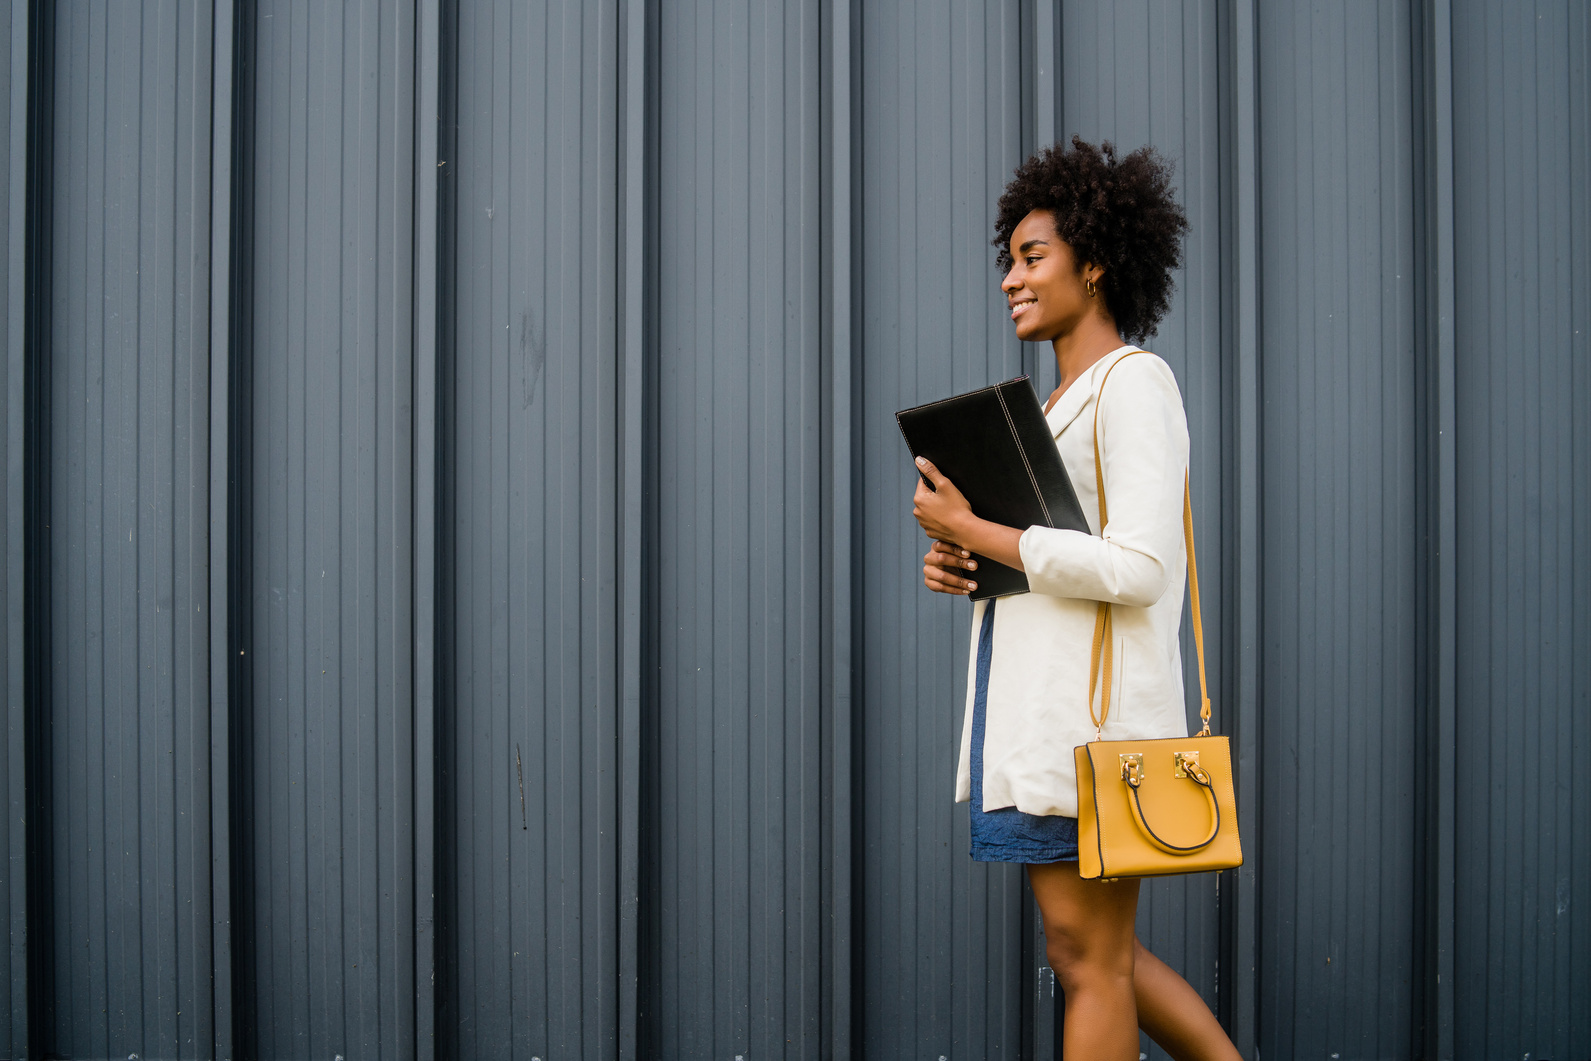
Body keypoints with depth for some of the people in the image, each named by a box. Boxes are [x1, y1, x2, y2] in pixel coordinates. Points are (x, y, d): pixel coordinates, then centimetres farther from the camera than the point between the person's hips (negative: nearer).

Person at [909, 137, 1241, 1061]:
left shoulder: (1135, 383, -9)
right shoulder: (1063, 401, 20)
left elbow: (1138, 569, -19)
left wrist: (975, 529, -15)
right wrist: (962, 566, 5)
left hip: (1093, 719, -10)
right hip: (1039, 719, 10)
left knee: (1090, 958, -2)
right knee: (1094, 954, 15)